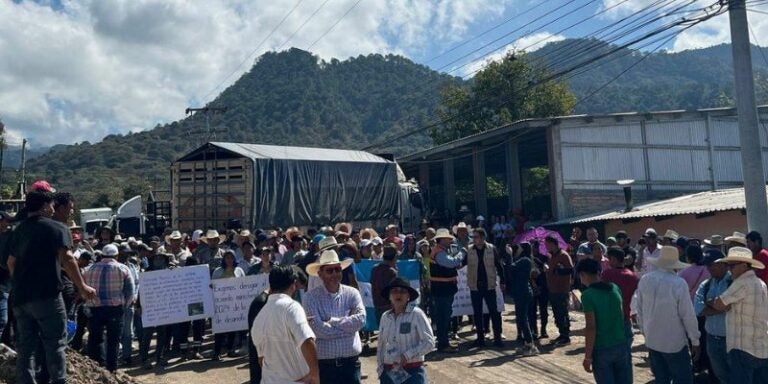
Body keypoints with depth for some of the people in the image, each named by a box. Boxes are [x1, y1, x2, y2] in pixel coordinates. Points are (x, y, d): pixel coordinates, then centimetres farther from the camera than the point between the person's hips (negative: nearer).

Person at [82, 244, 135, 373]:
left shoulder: (90, 269, 12)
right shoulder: (123, 269, 2)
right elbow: (130, 291, -2)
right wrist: (124, 305, 9)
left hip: (94, 308, 3)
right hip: (115, 308, -2)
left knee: (95, 338, 12)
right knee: (113, 340, 6)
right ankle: (111, 369, 8)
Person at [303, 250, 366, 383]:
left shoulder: (352, 293, 1)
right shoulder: (311, 297, -6)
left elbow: (360, 319, -13)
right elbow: (317, 328, -16)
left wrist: (330, 321, -16)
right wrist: (348, 328, -11)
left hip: (350, 362, 2)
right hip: (324, 363, -2)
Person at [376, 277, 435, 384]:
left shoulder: (416, 314, -9)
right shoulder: (385, 317, 6)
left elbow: (429, 342, -12)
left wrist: (407, 355, -16)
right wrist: (380, 369, 9)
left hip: (413, 371, -5)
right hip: (389, 372, 5)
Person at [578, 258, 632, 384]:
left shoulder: (588, 295, -15)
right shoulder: (615, 288, 3)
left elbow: (591, 327, -17)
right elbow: (622, 315, 12)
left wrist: (588, 356, -11)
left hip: (601, 350, -5)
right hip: (622, 345, 5)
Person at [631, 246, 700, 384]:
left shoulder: (644, 280, -4)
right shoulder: (678, 283, -18)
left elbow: (639, 309, 5)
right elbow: (688, 314, -13)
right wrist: (695, 341, -2)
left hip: (652, 341, 5)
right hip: (674, 342, -5)